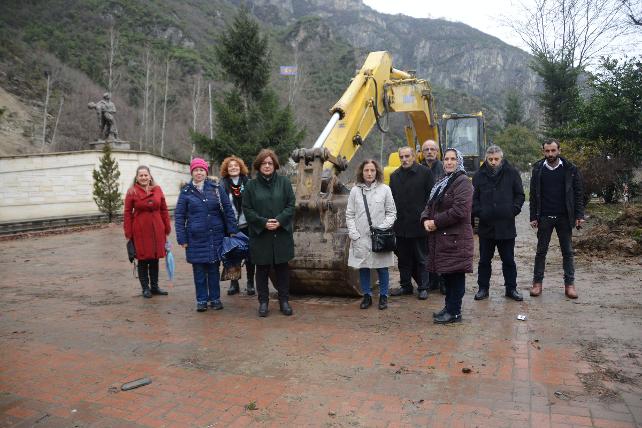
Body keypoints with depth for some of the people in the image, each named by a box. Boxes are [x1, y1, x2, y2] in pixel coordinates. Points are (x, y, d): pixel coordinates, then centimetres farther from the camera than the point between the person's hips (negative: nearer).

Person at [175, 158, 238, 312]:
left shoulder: (216, 188, 2)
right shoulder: (186, 191, 2)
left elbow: (228, 210, 4)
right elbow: (179, 215, 3)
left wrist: (232, 230, -2)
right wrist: (182, 238, -2)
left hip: (215, 236, 0)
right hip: (196, 237, 0)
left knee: (214, 268, 9)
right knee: (199, 270, 7)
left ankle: (215, 298, 21)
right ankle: (201, 300, 19)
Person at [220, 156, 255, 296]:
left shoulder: (248, 182, 3)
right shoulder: (223, 185, 1)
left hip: (246, 225, 0)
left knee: (249, 254, 7)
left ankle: (250, 283, 20)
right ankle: (234, 283, 21)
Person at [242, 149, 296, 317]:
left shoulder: (284, 182, 4)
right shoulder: (251, 185, 3)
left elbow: (291, 205, 0)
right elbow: (247, 209, -1)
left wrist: (279, 220, -14)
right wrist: (264, 222, -14)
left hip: (282, 234, 1)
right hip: (260, 234, 0)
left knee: (282, 268, 9)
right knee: (262, 269, 8)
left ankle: (284, 300, 21)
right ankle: (263, 301, 20)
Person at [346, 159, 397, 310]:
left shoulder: (385, 189, 0)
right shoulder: (355, 191, 5)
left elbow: (391, 212, 3)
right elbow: (349, 215, 6)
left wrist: (383, 228, -9)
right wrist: (353, 233, -3)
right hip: (360, 237, 2)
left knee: (382, 268, 5)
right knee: (363, 267, 8)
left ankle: (383, 296, 21)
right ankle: (367, 295, 23)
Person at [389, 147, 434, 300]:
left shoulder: (425, 172, -3)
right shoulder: (394, 176, 12)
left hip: (418, 224, -4)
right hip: (400, 225, 5)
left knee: (421, 258, 6)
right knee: (403, 258, 12)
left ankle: (423, 287, 16)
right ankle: (405, 285, 25)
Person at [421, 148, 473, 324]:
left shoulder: (462, 182, -10)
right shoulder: (442, 182, 18)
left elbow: (460, 210, -22)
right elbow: (430, 205, 18)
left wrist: (436, 222, -16)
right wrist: (426, 219, -3)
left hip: (456, 237, -9)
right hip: (441, 237, 9)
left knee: (455, 274, -1)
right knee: (446, 273, 15)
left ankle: (454, 312, 8)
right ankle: (449, 307, 27)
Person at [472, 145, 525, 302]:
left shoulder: (511, 173, 0)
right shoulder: (479, 175, 2)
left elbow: (520, 195, 6)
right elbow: (474, 198, 6)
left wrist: (513, 210, -7)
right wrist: (478, 212, -8)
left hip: (507, 225, 0)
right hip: (485, 225, 1)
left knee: (509, 260, 10)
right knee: (484, 260, 10)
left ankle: (511, 288, 23)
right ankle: (483, 288, 21)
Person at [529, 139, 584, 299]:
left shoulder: (570, 169, -1)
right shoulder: (538, 169, 2)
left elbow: (578, 193, 1)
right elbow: (533, 195, 3)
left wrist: (579, 215, -6)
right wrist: (533, 217, -2)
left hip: (564, 217, 0)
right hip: (544, 217, 1)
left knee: (567, 251, 6)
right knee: (541, 251, 6)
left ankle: (569, 284, 14)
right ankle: (537, 282, 13)